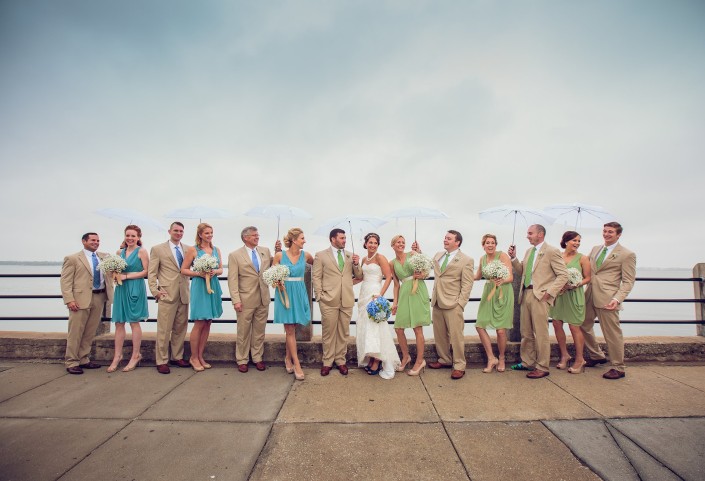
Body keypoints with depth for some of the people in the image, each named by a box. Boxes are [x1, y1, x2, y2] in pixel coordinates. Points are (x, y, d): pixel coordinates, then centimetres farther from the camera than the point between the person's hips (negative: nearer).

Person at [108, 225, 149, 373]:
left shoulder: (141, 251, -4)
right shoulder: (120, 252, 12)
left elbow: (146, 271, -10)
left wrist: (127, 276, -13)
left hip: (135, 288, -5)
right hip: (121, 288, 5)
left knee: (134, 322, 2)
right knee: (119, 323, 7)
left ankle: (136, 356, 14)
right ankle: (117, 356, 16)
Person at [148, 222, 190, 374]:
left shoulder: (188, 249, 11)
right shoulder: (157, 249, 3)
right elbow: (151, 273, 2)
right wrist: (155, 291, -6)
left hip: (184, 294, 4)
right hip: (167, 293, -3)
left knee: (180, 328, 10)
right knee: (164, 329, 0)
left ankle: (177, 357, 23)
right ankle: (162, 361, 11)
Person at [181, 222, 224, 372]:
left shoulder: (216, 250, 11)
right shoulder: (193, 250, -2)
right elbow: (184, 270, -1)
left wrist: (214, 272, -9)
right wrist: (199, 273, -15)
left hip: (213, 287, 5)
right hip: (199, 287, -5)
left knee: (207, 323, 9)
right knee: (199, 324, -3)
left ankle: (200, 356, 21)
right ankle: (193, 357, 13)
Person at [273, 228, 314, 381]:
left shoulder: (305, 255, 2)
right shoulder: (279, 255, -5)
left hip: (299, 294, 3)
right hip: (285, 293, -2)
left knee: (291, 329, 10)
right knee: (290, 330, -1)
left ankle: (288, 358, 29)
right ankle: (297, 365, 5)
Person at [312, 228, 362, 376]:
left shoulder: (350, 256, 12)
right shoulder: (321, 255, 2)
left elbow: (359, 277, 13)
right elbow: (316, 277, -1)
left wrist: (356, 265, -5)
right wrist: (319, 296, -7)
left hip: (347, 300, 3)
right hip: (329, 300, -3)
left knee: (344, 332, 10)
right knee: (328, 332, 5)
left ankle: (340, 360, 24)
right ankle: (327, 362, 19)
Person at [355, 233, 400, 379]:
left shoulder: (380, 258, -8)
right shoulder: (364, 259, 12)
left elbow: (388, 277, -14)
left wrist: (380, 294, -20)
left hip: (374, 294, -7)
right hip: (363, 294, 7)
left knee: (374, 327, -5)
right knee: (364, 327, 8)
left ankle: (377, 361, 5)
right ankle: (370, 359, 18)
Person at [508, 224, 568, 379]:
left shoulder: (551, 251, -7)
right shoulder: (528, 251, 16)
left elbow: (563, 275, -10)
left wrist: (549, 292, -16)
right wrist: (513, 258, 4)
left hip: (539, 296, -7)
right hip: (526, 294, 8)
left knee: (541, 333, 0)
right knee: (526, 333, 15)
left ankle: (542, 368, 12)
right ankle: (527, 362, 28)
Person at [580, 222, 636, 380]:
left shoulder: (627, 254, -4)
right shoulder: (595, 249, 15)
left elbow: (628, 282, -7)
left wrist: (617, 299, -18)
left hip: (607, 299, -7)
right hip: (589, 295, 7)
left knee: (612, 333, 2)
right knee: (583, 326, 15)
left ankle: (618, 368, 18)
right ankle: (597, 356, 35)